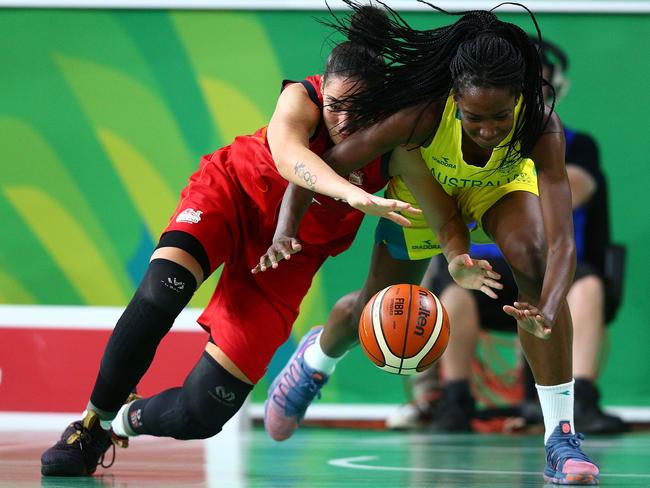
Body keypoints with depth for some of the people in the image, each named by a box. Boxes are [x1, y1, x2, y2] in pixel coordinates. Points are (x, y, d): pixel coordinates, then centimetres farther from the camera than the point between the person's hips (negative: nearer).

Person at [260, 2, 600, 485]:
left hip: (503, 186, 0)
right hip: (426, 190, 0)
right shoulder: (426, 113, -40)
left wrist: (548, 311, -65)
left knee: (533, 261, -31)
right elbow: (323, 167, -30)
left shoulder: (540, 126, -40)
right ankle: (316, 358, 52)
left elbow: (562, 242, -47)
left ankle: (561, 436, -22)